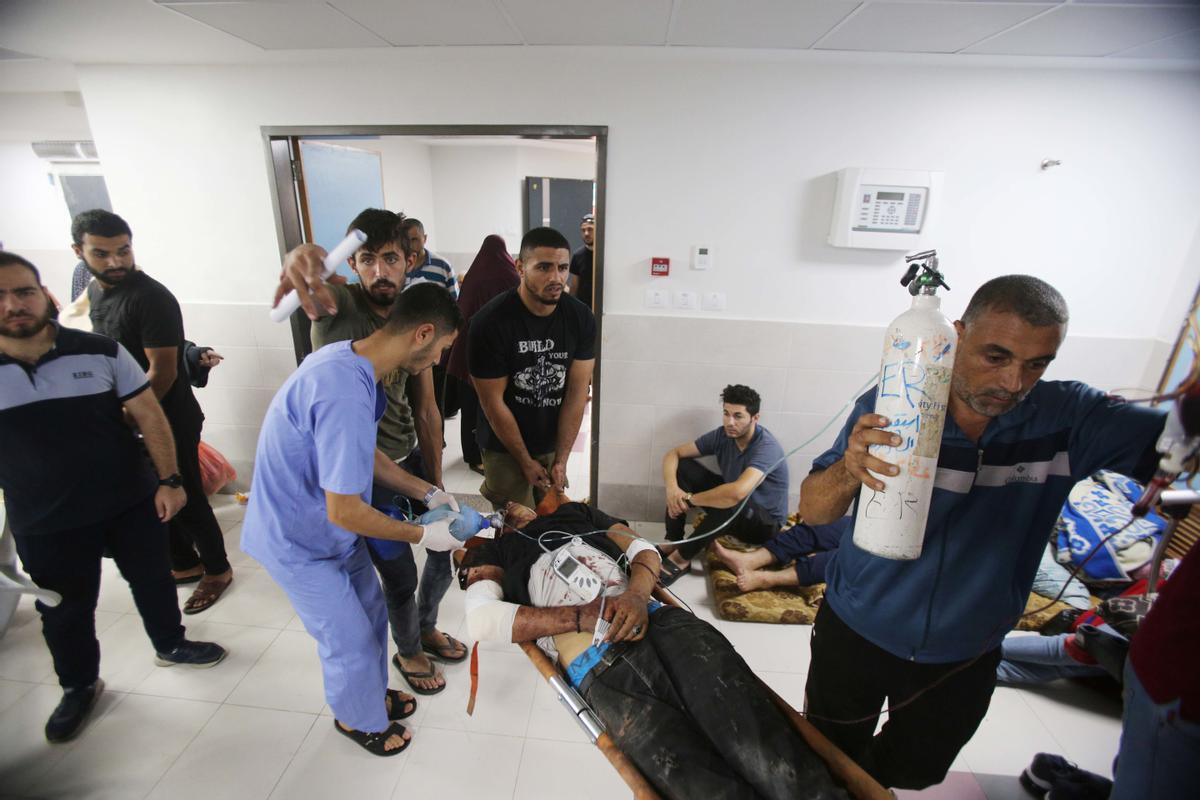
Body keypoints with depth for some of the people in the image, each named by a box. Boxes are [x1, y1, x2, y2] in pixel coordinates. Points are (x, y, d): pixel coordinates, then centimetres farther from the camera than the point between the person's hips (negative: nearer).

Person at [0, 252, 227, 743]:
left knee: (153, 580, 18)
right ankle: (79, 686, 42)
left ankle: (170, 645, 44)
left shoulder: (101, 351, -10)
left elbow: (148, 415, -5)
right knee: (64, 612, 17)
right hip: (45, 524, 0)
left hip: (131, 502, 0)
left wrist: (168, 480, -10)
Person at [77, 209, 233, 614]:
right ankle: (185, 564, 36)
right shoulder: (95, 291, 7)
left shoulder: (151, 298, -20)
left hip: (168, 422, -8)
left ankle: (217, 570, 22)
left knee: (185, 501, 4)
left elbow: (163, 373, -21)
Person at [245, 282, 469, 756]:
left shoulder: (347, 359, -6)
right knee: (352, 641, 11)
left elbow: (362, 456, 6)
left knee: (370, 611, 22)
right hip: (300, 542, -8)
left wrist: (428, 493, 4)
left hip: (325, 524, 8)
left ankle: (371, 695, 47)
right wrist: (422, 535, -17)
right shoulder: (346, 395, -37)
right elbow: (345, 512, -31)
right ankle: (361, 719, 40)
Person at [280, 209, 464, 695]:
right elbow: (315, 285, -42)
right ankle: (407, 652, 41)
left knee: (451, 542, 17)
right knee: (400, 577, 8)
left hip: (410, 459, 6)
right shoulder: (338, 304, -15)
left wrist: (436, 486, 4)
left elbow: (425, 410, 2)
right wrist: (300, 258, -66)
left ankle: (427, 628, 47)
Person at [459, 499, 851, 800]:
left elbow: (645, 550, 23)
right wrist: (583, 615, -11)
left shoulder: (574, 513, 30)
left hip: (663, 623, 3)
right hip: (601, 667, -3)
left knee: (774, 758, -19)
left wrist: (637, 593, -2)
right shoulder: (493, 552, 21)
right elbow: (481, 618, -1)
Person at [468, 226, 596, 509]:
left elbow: (577, 393, -8)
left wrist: (561, 459, -9)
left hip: (554, 444, 4)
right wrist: (526, 462, -8)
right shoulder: (490, 323, -19)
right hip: (505, 448, -3)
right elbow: (493, 402, -14)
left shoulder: (581, 318, -9)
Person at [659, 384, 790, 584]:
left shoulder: (767, 447, -30)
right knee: (683, 467, -10)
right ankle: (672, 543, -9)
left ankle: (681, 559, -21)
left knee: (731, 503, -41)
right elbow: (673, 454, -7)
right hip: (731, 510, 7)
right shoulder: (722, 435, -10)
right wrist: (671, 488, -28)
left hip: (765, 523, -6)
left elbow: (737, 492, -46)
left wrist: (690, 499, -32)